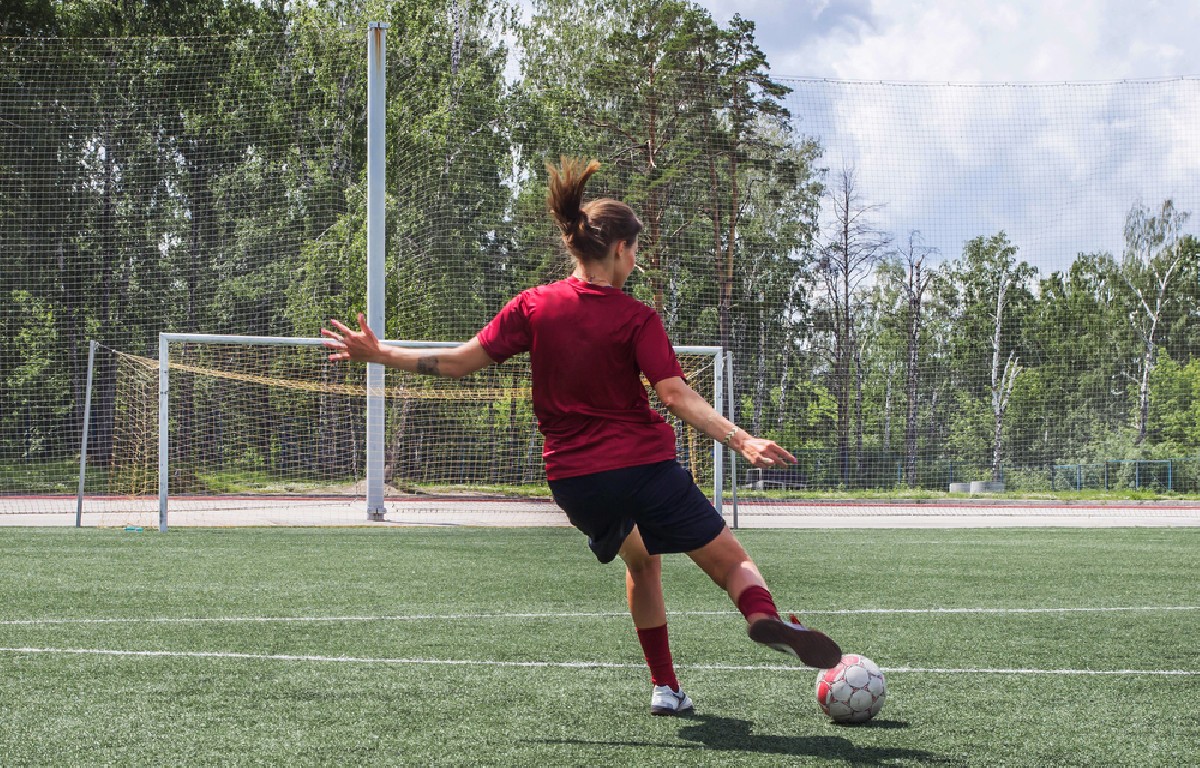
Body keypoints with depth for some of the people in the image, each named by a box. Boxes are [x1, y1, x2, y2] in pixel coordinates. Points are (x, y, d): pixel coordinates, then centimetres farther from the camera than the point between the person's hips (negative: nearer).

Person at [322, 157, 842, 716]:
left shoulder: (533, 306, 1)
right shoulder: (636, 318, -8)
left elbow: (461, 362, 1)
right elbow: (677, 396, -19)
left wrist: (378, 354, 10)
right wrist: (740, 440, -23)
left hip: (572, 477, 4)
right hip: (643, 465, -4)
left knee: (641, 560, 30)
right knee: (732, 562, 0)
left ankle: (665, 686, 27)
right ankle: (764, 615, -35)